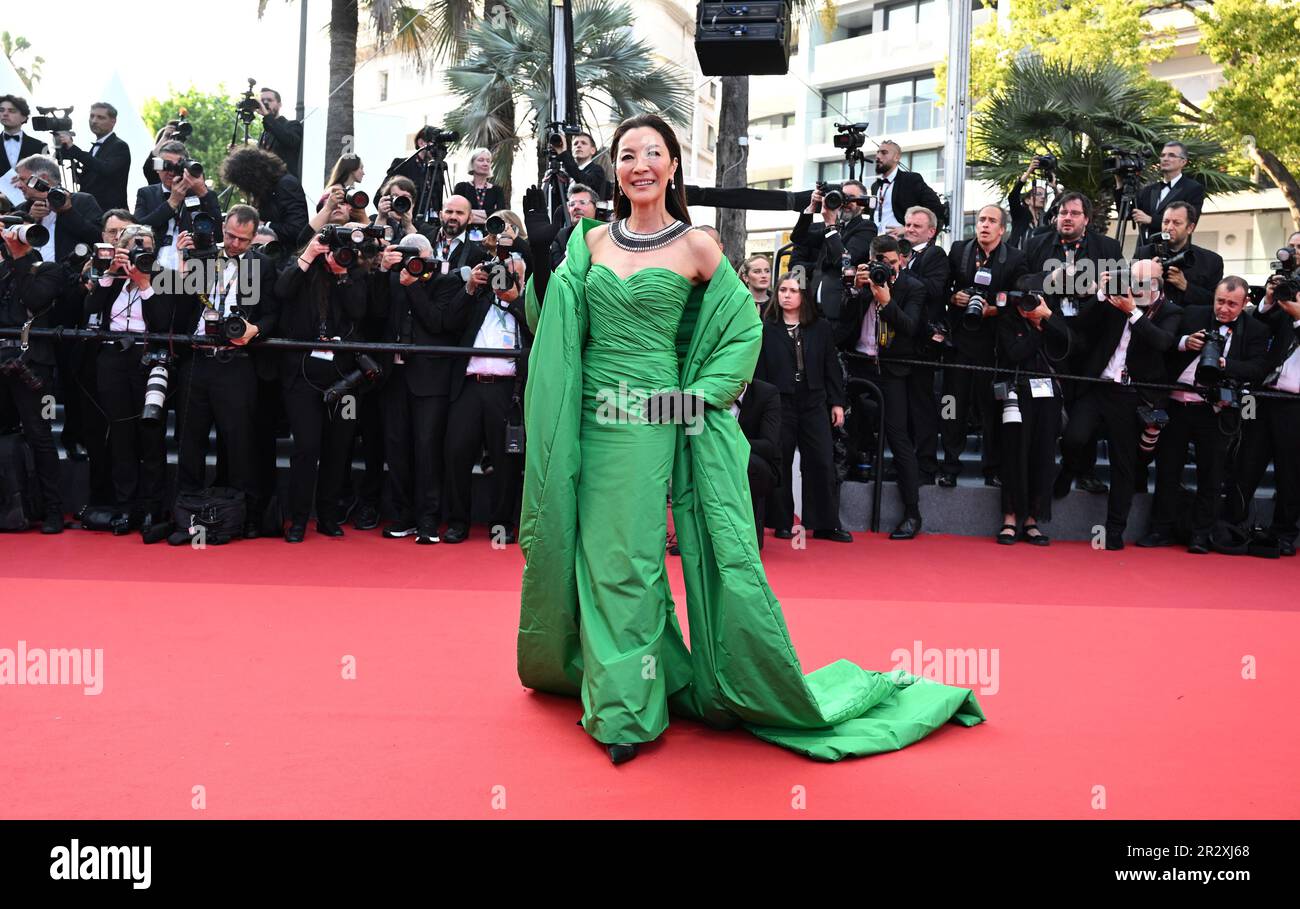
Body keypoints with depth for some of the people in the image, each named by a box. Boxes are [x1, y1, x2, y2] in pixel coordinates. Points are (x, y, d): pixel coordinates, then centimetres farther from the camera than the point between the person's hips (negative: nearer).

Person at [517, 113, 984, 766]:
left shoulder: (695, 247, -1)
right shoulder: (591, 241, 9)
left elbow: (746, 326, 3)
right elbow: (555, 324, 10)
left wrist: (700, 394, -5)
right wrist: (545, 269, -5)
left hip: (650, 420, -3)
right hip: (591, 417, 3)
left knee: (628, 558, 0)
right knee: (598, 553, 7)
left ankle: (626, 708, 13)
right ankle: (608, 682, 25)